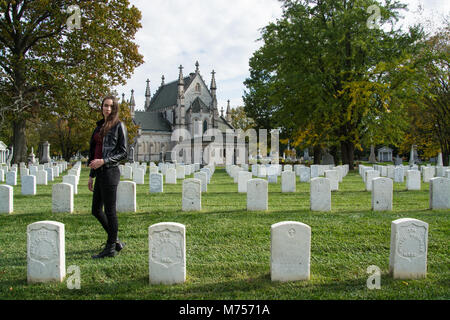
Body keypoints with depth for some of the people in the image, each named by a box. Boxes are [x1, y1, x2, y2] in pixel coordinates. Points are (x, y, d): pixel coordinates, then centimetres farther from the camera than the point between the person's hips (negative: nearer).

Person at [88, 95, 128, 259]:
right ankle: (116, 241, 27)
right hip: (100, 173, 8)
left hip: (110, 172, -8)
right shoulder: (100, 127, 17)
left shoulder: (119, 126, -4)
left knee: (110, 210, -2)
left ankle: (111, 248, 10)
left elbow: (123, 153, -8)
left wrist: (103, 161, -18)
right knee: (96, 210, 13)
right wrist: (91, 175, 18)